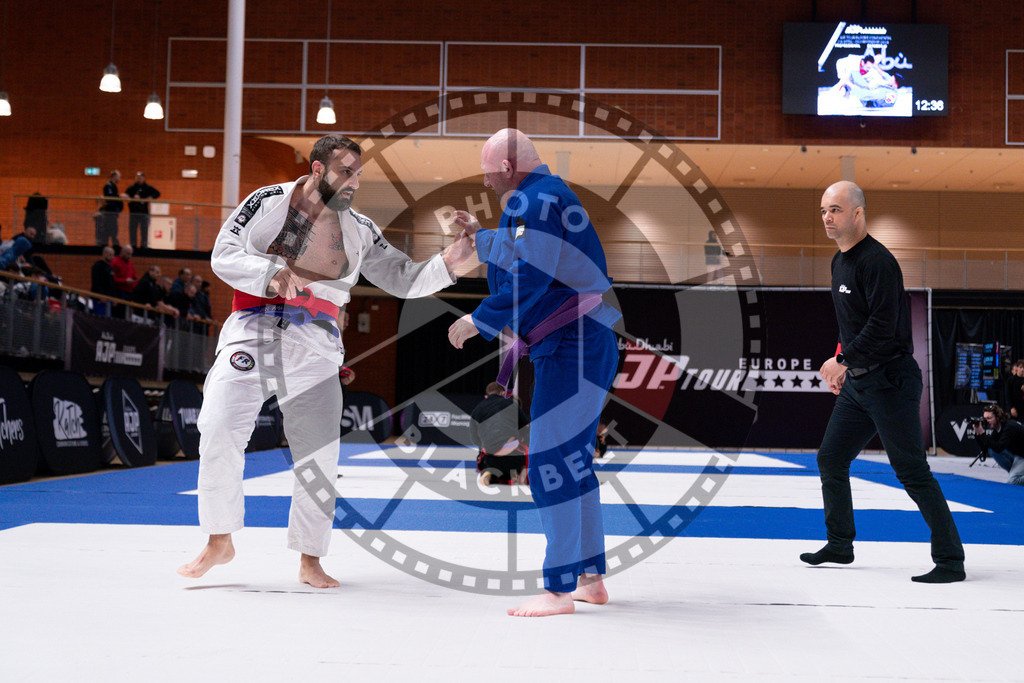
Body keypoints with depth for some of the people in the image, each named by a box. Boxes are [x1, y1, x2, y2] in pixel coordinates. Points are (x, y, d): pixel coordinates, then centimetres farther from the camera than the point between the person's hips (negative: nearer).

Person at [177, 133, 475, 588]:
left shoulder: (358, 230, 7)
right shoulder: (268, 202, -1)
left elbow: (404, 280, 8)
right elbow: (224, 256, -6)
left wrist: (449, 261, -9)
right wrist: (272, 274, -23)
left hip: (313, 348, 2)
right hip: (254, 334, -2)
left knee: (320, 453, -1)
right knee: (219, 434, -11)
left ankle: (310, 560, 14)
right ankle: (219, 543, 10)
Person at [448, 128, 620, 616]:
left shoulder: (540, 199, -14)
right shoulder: (544, 197, 18)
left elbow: (533, 278, -23)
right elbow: (520, 262, 28)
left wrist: (477, 321, -15)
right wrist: (480, 235, 34)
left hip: (572, 348, -11)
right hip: (583, 344, 11)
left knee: (552, 465, -10)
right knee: (573, 461, 16)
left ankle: (559, 590, -5)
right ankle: (590, 577, 25)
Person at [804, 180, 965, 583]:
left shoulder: (876, 261, -17)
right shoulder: (839, 261, 13)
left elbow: (883, 326, -24)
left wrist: (843, 360, -19)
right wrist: (842, 364, 17)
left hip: (889, 380, -10)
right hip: (857, 382, 10)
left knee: (912, 471, -7)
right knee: (830, 459, 14)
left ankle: (950, 560, 0)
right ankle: (840, 545, 29)